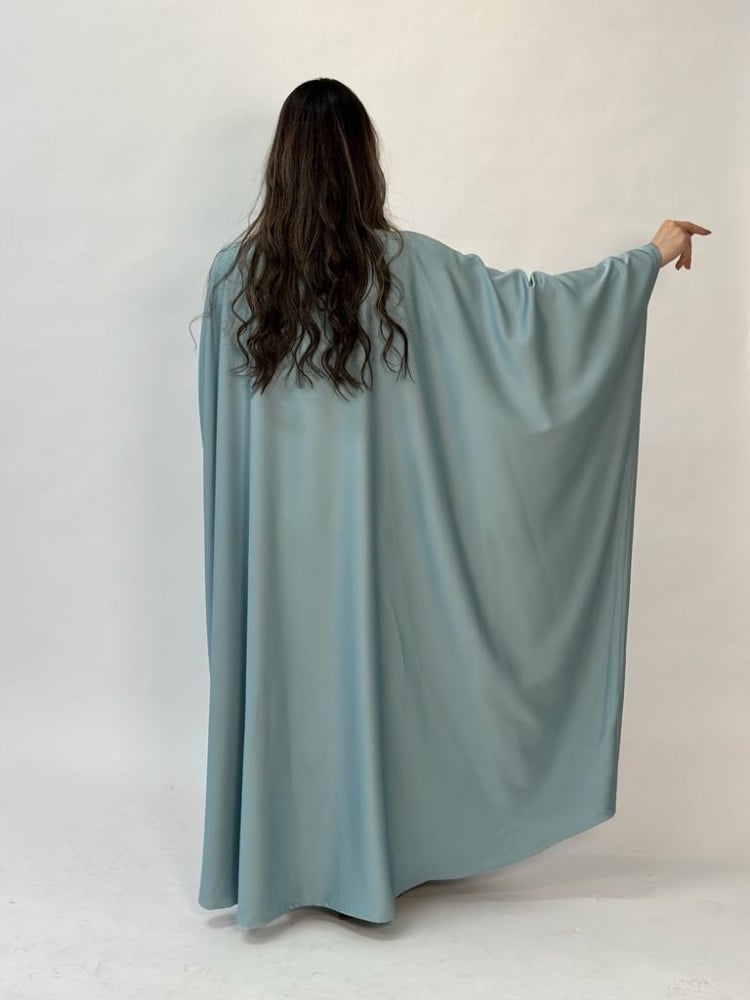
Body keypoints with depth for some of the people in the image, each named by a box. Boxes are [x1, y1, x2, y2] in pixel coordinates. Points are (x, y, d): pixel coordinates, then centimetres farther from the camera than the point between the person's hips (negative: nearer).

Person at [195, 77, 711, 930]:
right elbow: (526, 304, -6)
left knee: (277, 672, 13)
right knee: (366, 669, 12)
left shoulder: (233, 270, -4)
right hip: (365, 517, -1)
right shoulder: (404, 265, -10)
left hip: (271, 524, 2)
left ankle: (268, 864, 28)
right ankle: (362, 865, 29)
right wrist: (649, 256, 6)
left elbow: (216, 412, 4)